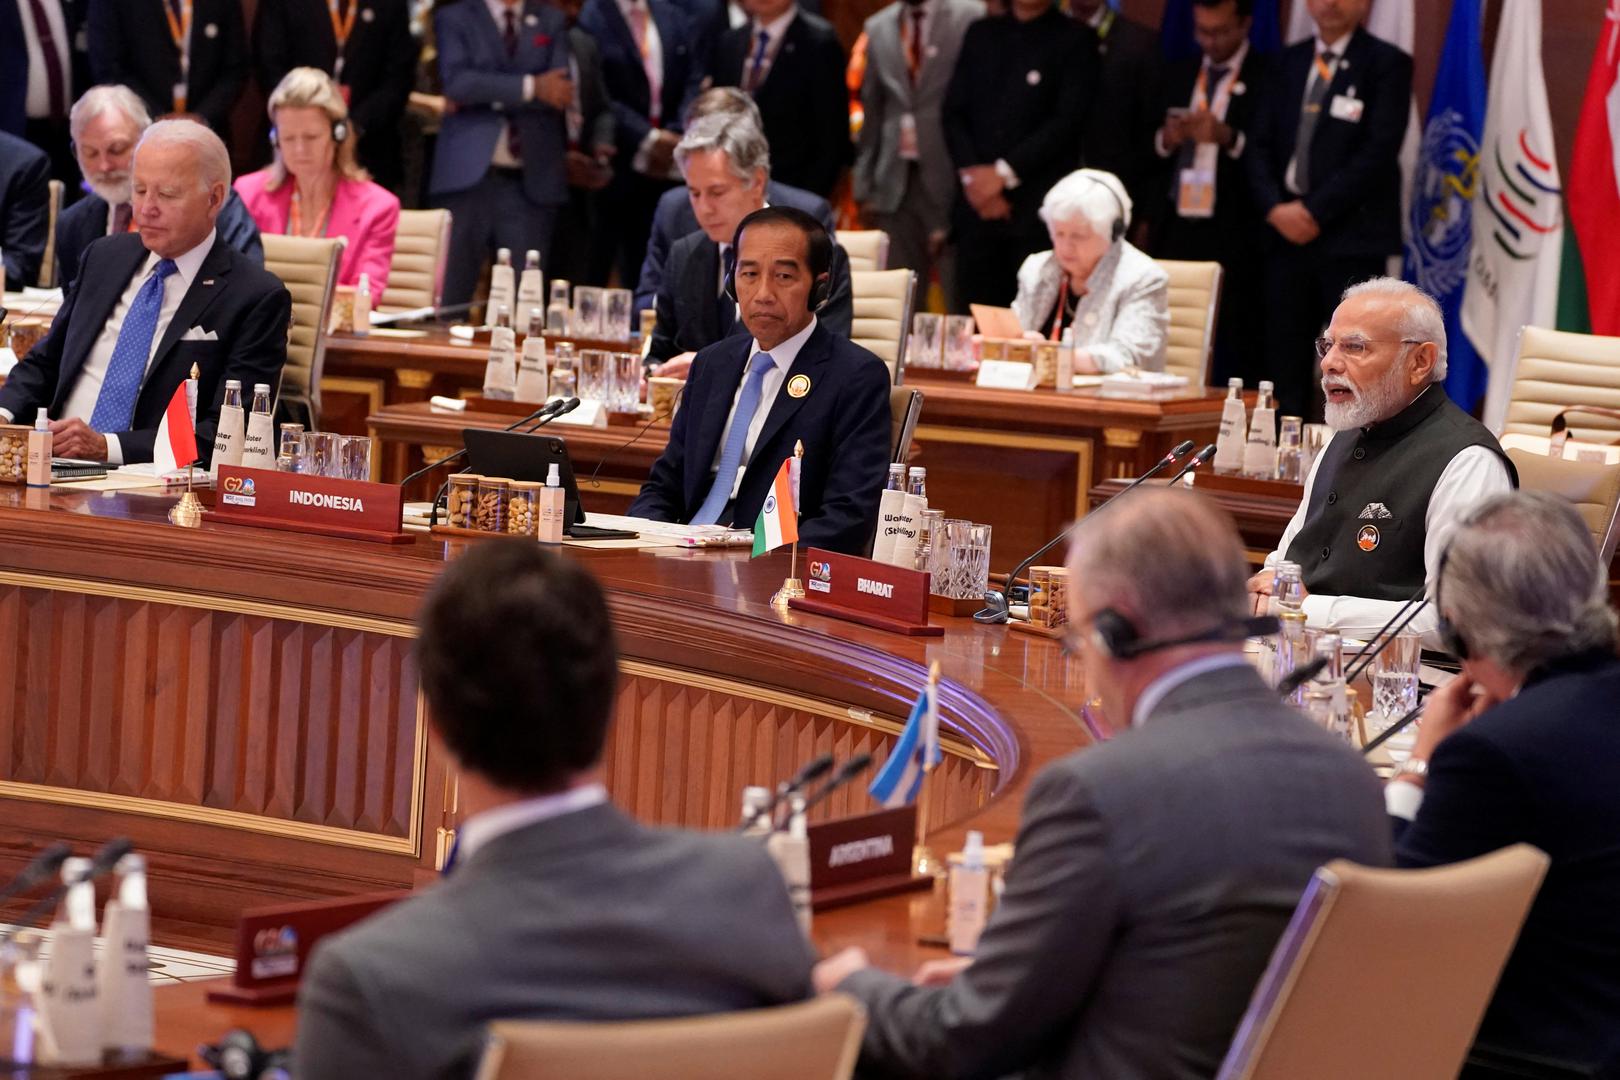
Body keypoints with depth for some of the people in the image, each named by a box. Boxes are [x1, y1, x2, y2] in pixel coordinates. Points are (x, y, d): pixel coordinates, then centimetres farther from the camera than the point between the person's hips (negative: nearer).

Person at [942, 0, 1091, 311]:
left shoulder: (1073, 39, 2)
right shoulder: (980, 34, 16)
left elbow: (1066, 122, -7)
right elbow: (954, 112, 11)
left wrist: (1004, 173, -11)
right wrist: (972, 175, -4)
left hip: (1038, 210, -4)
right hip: (977, 205, 4)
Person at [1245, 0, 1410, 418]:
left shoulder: (1386, 64, -1)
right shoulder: (1291, 61, 16)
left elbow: (1379, 151, -11)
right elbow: (1260, 143, 13)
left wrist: (1315, 211, -13)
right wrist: (1275, 207, -4)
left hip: (1352, 238, -5)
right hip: (1287, 232, 5)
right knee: (1283, 364, 3)